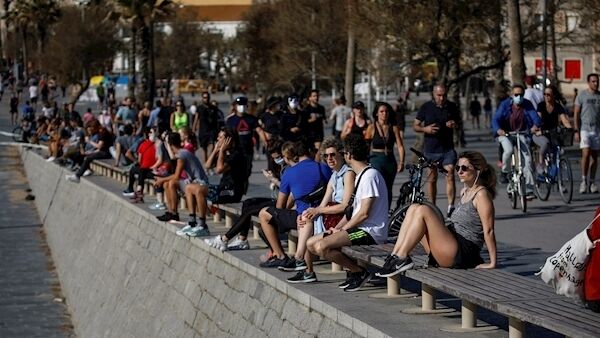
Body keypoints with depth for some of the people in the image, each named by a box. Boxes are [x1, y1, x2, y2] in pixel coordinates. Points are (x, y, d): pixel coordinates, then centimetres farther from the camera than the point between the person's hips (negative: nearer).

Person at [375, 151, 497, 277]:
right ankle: (395, 256, -11)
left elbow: (488, 230, -13)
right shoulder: (465, 192, 20)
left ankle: (401, 259, -20)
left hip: (462, 255, -9)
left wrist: (493, 263, -16)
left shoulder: (481, 194, -8)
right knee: (414, 208, 1)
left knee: (423, 210, -19)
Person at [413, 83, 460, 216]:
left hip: (447, 148, 0)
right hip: (430, 149, 0)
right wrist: (425, 129, -18)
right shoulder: (426, 107, -1)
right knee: (432, 178, 7)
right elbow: (415, 126, 3)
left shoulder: (452, 107, 4)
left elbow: (458, 122, 16)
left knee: (450, 175, -12)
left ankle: (451, 206, -14)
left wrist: (454, 125, -8)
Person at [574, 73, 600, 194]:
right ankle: (583, 180, -6)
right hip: (585, 129, -3)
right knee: (586, 154, -15)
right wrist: (576, 131, -8)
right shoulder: (582, 95, -2)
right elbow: (576, 114, -1)